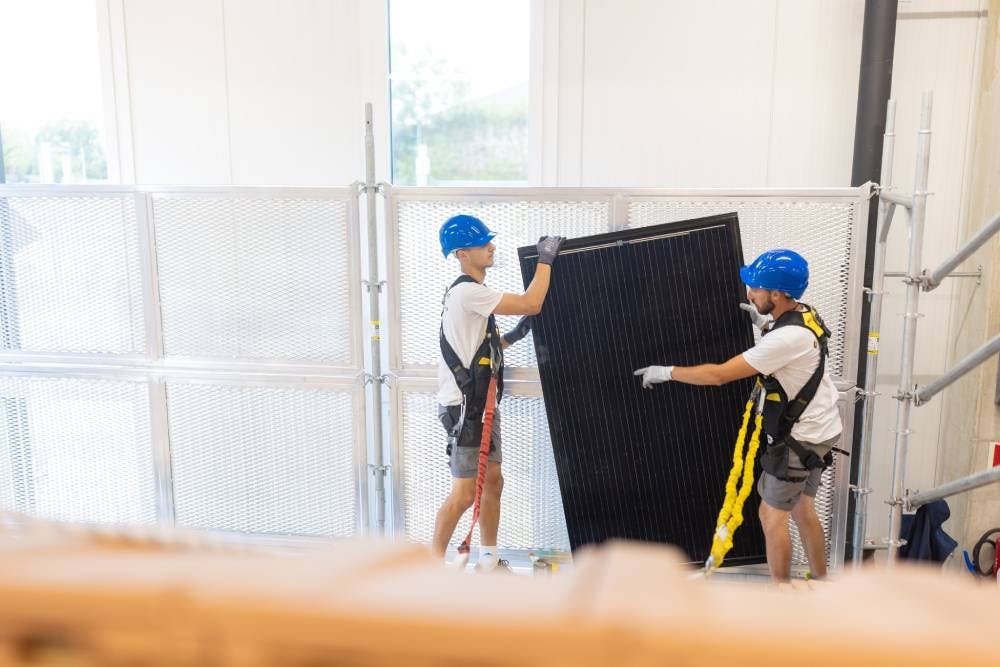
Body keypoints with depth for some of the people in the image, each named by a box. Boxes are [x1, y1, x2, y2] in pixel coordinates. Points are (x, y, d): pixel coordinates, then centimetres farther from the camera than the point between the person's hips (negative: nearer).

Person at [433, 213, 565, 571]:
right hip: (464, 407, -10)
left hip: (481, 404, 10)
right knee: (465, 493, -5)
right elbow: (531, 304, -22)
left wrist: (516, 334, 9)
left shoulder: (471, 293, 15)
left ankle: (489, 561, 26)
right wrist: (546, 258, -10)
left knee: (492, 481, 15)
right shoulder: (467, 291, -18)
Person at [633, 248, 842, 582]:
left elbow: (719, 374, -27)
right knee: (802, 510, 20)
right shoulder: (804, 315, -2)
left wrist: (666, 372, -18)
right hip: (816, 429, 9)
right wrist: (765, 323, 8)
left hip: (801, 438, -9)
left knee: (772, 516, 4)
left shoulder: (786, 339, -30)